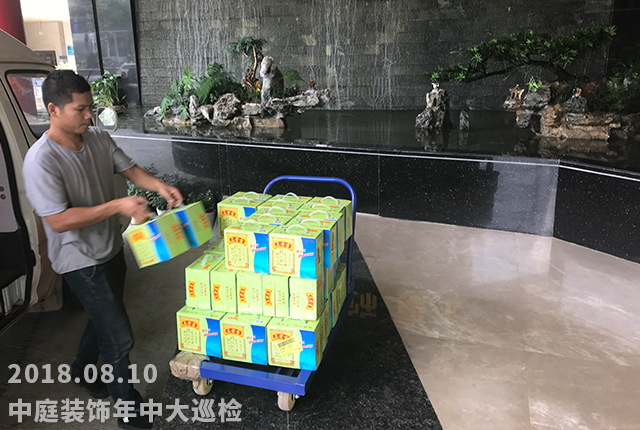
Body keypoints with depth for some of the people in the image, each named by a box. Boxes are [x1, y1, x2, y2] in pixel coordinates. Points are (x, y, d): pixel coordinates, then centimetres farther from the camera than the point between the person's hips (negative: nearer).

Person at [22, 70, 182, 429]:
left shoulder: (98, 138, -4)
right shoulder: (41, 161, -25)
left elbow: (130, 169, 4)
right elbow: (59, 221, -27)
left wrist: (160, 186, -16)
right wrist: (117, 206, -32)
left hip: (111, 248, 8)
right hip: (81, 260, -7)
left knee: (104, 319, 26)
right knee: (119, 337, -3)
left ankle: (83, 370, 54)